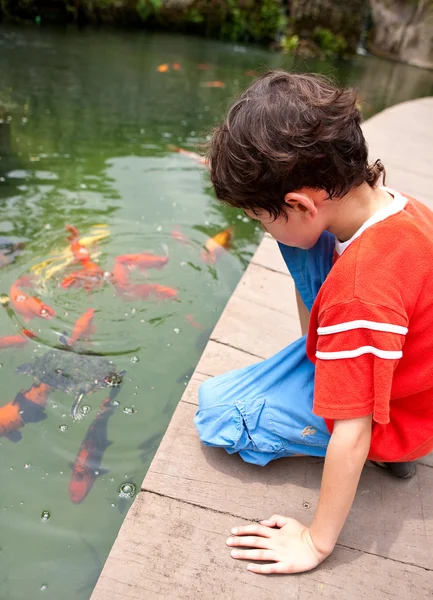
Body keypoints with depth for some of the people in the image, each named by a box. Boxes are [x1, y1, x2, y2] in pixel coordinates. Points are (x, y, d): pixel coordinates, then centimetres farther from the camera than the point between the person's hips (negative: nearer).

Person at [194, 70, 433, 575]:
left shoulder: (359, 293, -39)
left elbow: (352, 432, -31)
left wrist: (317, 542, -18)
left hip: (389, 423, -7)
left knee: (215, 409, -7)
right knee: (300, 241, -1)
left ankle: (389, 452, 3)